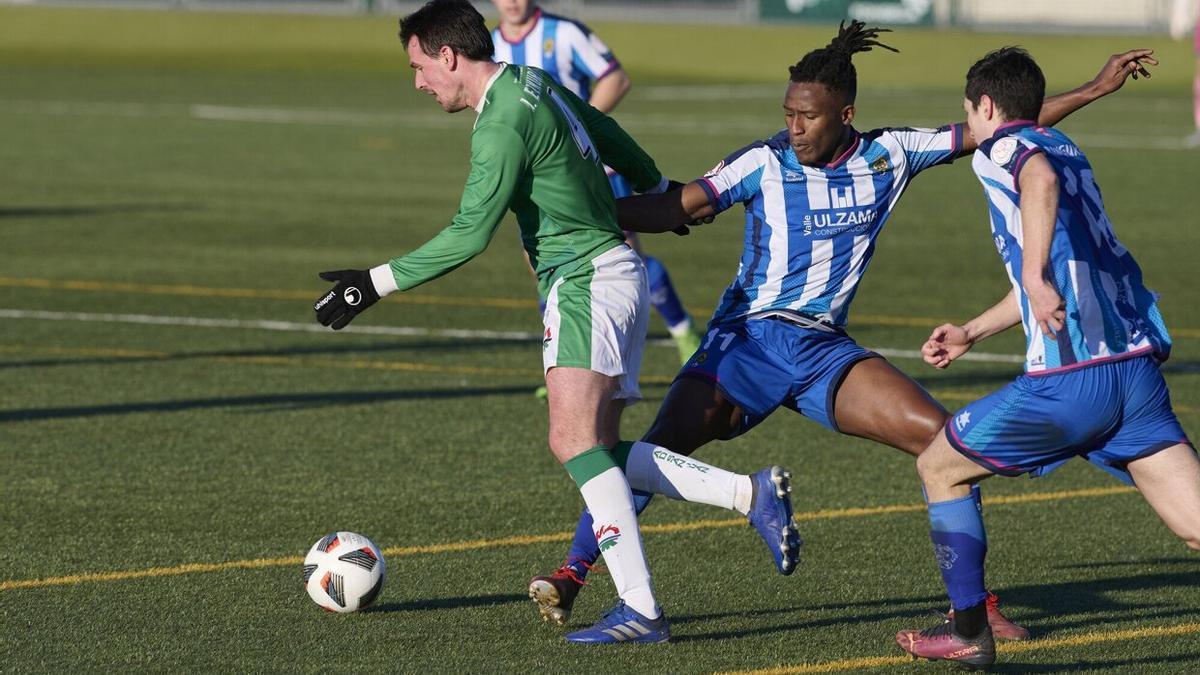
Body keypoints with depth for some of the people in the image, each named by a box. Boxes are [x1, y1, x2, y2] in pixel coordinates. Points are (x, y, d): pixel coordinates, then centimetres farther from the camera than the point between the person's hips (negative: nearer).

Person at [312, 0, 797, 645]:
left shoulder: (503, 126, -17)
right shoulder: (533, 83, 12)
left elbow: (468, 236, -19)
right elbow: (606, 133, 28)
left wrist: (377, 282, -15)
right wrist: (658, 190, 47)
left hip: (587, 281, -10)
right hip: (616, 271, 10)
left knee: (575, 439, -19)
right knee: (597, 447, 7)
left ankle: (639, 608, -25)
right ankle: (753, 493, 3)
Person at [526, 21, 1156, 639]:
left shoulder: (888, 156, 1)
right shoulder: (763, 163, -7)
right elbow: (672, 209, -10)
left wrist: (1095, 89, 8)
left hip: (824, 349, 3)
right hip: (747, 339, -3)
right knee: (657, 448, -24)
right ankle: (570, 574, -18)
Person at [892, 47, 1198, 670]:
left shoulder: (1001, 150, 1)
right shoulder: (1063, 149, 26)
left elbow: (1041, 179, -26)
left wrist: (1034, 274, -36)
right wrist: (973, 332, 47)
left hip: (1069, 380, -7)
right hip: (1138, 367, 7)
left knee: (939, 467, 16)